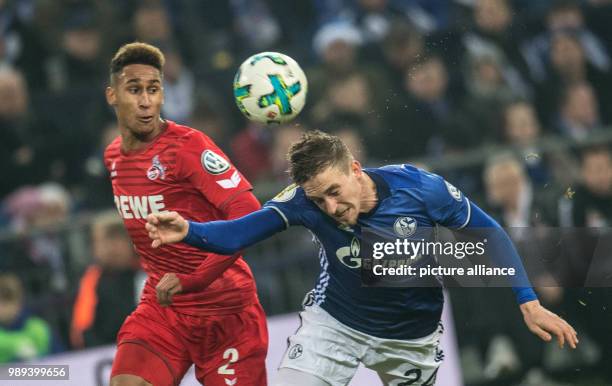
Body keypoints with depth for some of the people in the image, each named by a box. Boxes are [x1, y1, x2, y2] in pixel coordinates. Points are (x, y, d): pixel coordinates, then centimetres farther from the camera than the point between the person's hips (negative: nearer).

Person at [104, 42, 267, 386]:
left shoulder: (188, 146, -17)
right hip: (161, 307, 5)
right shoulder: (113, 156, 7)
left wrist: (192, 280, -30)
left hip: (224, 309, -5)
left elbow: (249, 216, -26)